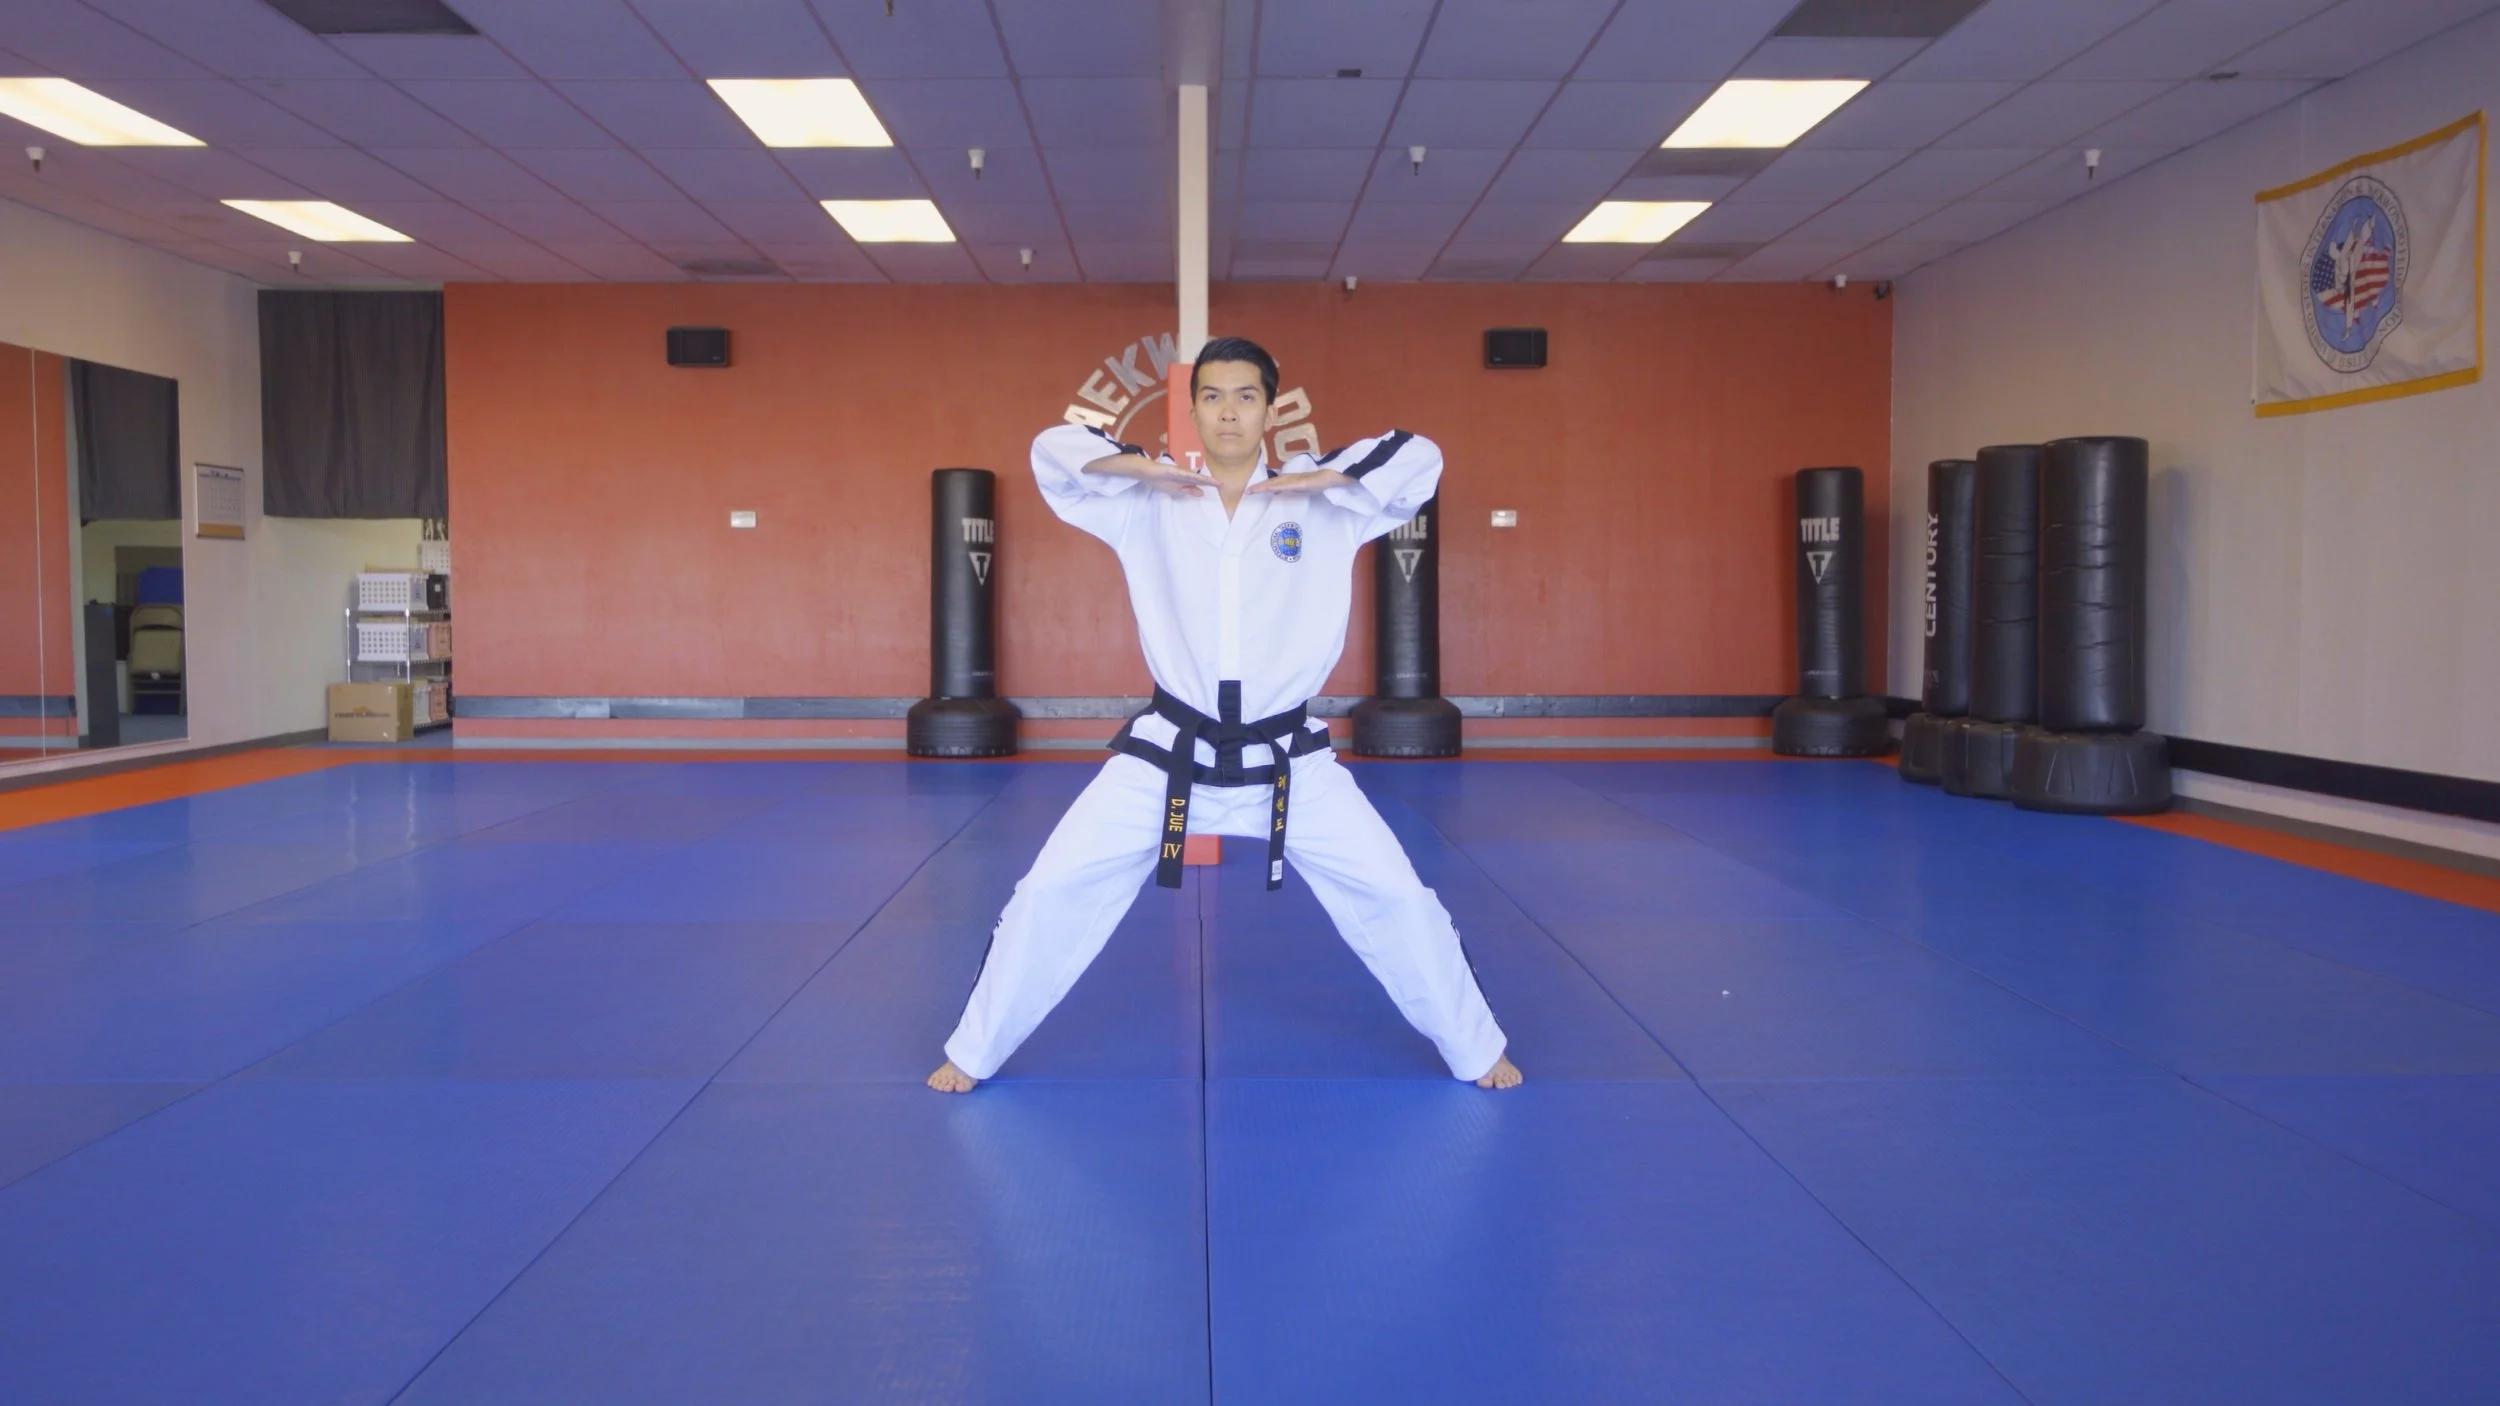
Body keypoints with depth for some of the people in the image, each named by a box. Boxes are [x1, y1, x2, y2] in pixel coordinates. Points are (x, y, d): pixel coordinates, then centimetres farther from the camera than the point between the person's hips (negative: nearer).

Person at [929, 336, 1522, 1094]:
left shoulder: (1319, 504, -1)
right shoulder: (1148, 504, 0)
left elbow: (1418, 461, -8)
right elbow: (1052, 453, -3)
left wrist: (1317, 475, -17)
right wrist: (1146, 466, -16)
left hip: (1288, 758, 0)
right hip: (1169, 753, 0)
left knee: (1394, 896, 2)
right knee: (1053, 891, -1)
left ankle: (1476, 1052, 25)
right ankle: (972, 1053, 20)